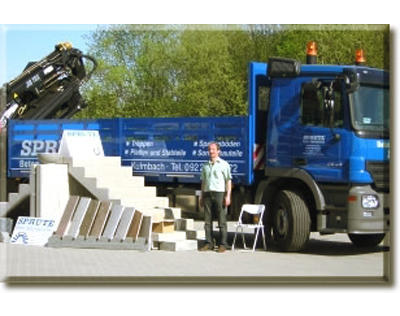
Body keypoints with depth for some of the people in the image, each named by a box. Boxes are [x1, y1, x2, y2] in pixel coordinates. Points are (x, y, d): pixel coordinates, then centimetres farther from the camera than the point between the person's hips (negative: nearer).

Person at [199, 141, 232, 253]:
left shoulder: (224, 164, 3)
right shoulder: (206, 165, 17)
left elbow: (228, 181, -1)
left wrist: (228, 196, -10)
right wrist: (201, 196, 15)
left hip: (219, 193, -5)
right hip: (207, 194, 5)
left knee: (222, 220, -4)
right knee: (207, 220, 3)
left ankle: (223, 244, -1)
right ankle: (209, 243, 8)